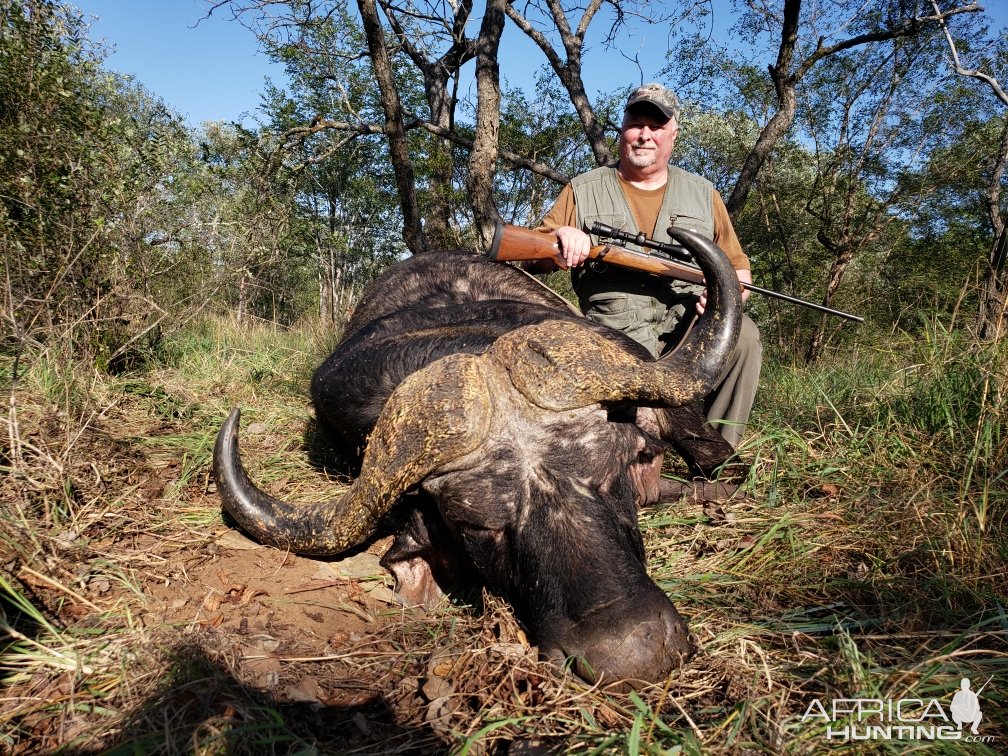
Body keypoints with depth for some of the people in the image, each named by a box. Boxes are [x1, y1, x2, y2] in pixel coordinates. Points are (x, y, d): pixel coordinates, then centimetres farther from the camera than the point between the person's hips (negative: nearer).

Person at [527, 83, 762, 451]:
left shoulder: (703, 194, 17)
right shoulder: (584, 190, 12)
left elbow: (739, 270, 19)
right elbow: (535, 261, 10)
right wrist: (561, 236, -13)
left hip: (691, 326, 3)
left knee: (742, 333, -30)